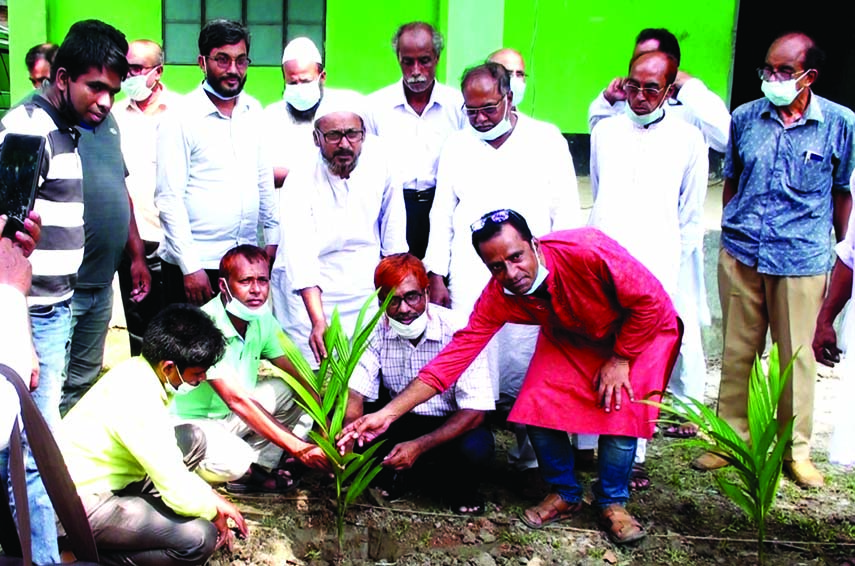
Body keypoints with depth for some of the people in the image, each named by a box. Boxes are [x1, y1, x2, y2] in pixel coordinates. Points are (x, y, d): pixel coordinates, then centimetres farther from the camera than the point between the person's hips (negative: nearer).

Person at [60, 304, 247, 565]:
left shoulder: (138, 368, -2)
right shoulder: (140, 406, -29)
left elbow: (166, 455, 12)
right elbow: (179, 492, -26)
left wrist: (210, 497, 6)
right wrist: (212, 509, -5)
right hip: (77, 505, -9)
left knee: (192, 439, 8)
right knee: (201, 539, -20)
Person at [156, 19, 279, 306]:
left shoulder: (253, 111, 7)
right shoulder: (180, 118, -9)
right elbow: (169, 199, -11)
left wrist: (272, 237, 11)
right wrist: (190, 267, -14)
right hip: (196, 264, -4)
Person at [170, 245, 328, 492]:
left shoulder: (262, 319, -4)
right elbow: (237, 400, -34)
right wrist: (299, 448, -37)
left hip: (228, 416, 8)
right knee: (234, 459, -37)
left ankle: (257, 470, -3)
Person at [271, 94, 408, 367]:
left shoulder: (377, 156, -6)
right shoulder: (301, 182, -19)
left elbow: (391, 214, 10)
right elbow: (300, 257, -29)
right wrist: (318, 321, -41)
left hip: (366, 290, 3)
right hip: (309, 295, -3)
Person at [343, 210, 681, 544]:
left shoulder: (588, 250, -39)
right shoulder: (497, 297, -24)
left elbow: (649, 300, -27)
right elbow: (458, 352, -25)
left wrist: (620, 359, -21)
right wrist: (388, 413, -31)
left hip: (642, 328, -4)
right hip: (572, 338, 4)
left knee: (620, 408, -22)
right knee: (537, 406, -12)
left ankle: (612, 502, 2)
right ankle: (565, 495, 12)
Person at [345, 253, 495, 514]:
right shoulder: (376, 333, -11)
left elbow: (475, 411, -23)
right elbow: (354, 395, -17)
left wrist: (419, 446, -34)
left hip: (452, 424, -3)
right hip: (402, 421, 3)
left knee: (475, 448, -35)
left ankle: (460, 492, 1)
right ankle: (390, 474, 8)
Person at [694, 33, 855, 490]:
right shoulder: (745, 118, 4)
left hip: (801, 259, -2)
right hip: (740, 255, 2)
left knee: (797, 354, 6)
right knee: (737, 351, 10)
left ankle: (796, 448, 21)